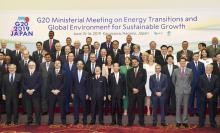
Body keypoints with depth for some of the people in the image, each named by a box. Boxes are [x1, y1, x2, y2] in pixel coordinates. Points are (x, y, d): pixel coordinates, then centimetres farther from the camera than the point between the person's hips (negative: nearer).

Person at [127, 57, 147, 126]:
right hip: (131, 92, 1)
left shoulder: (143, 71, 6)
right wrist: (133, 89, -9)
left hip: (140, 92, -1)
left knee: (141, 107, 1)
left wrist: (138, 89, -10)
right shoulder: (129, 71, 12)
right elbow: (128, 82, 4)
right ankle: (130, 122, 7)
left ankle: (141, 122, 9)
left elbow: (144, 81, -2)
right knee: (131, 107, 0)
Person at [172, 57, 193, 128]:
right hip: (178, 91, 0)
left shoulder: (190, 71, 2)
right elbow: (173, 80, 14)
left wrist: (188, 86, 13)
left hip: (187, 90, 0)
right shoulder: (176, 70, 2)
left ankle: (185, 121, 15)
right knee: (178, 106, 3)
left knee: (186, 106, 5)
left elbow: (191, 79, 16)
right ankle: (178, 121, 12)